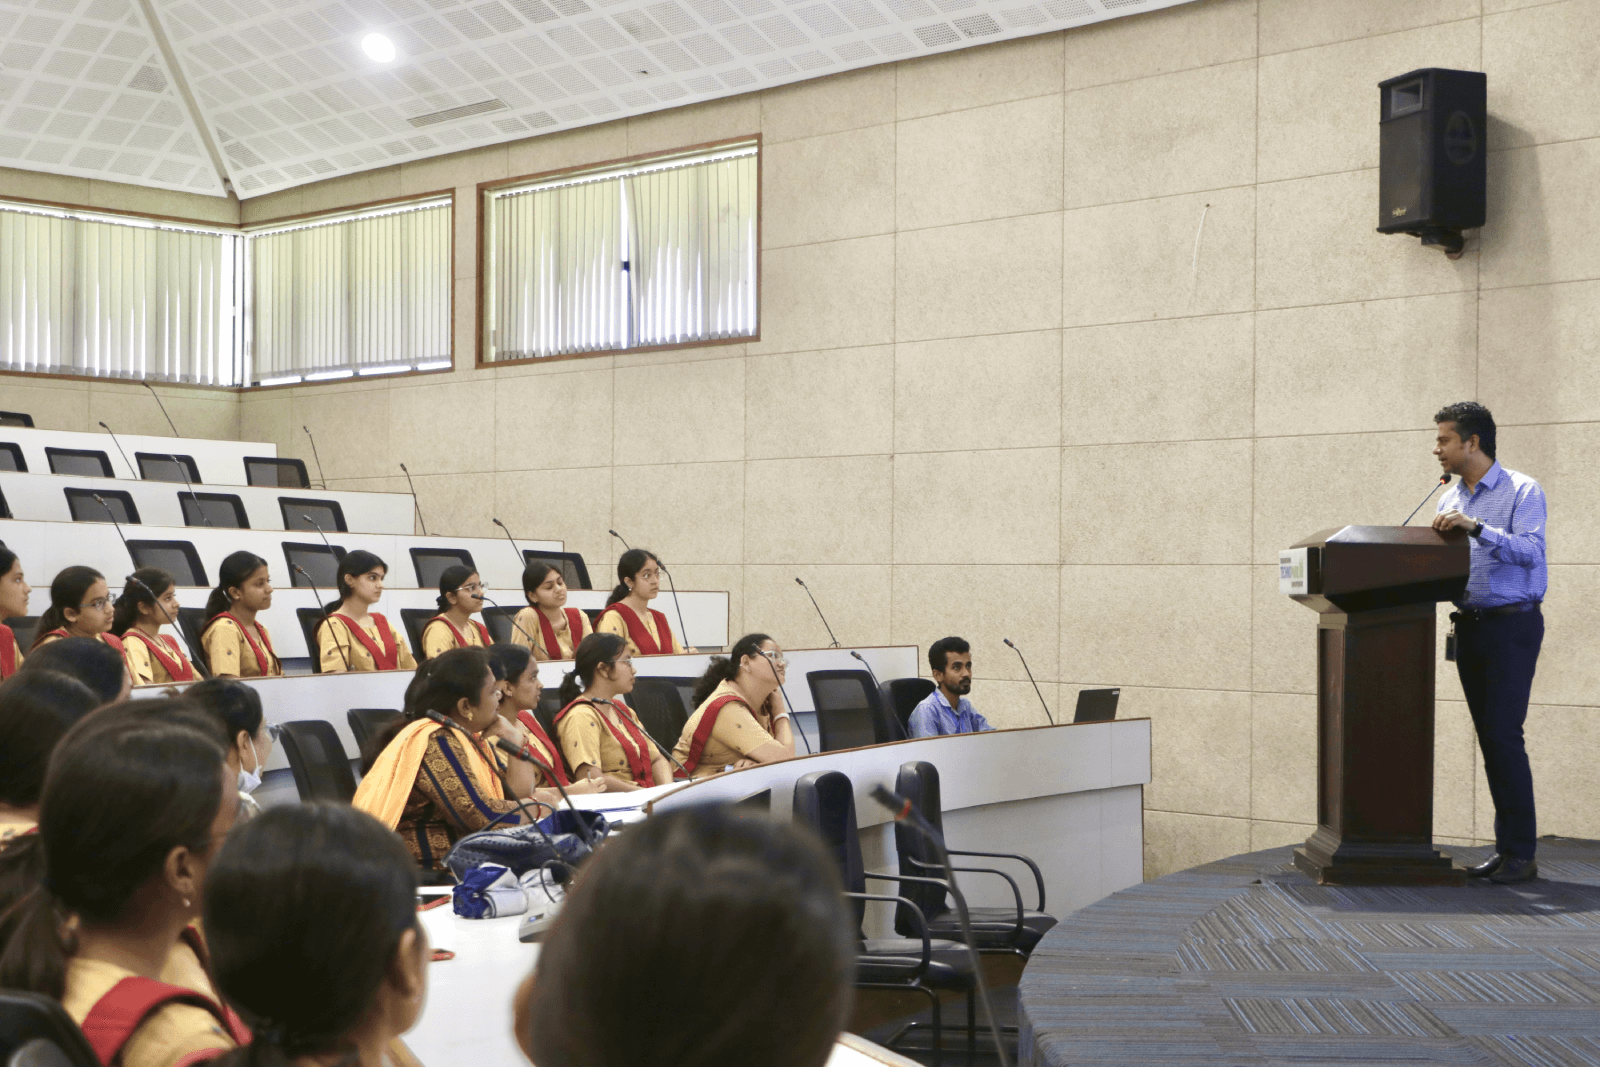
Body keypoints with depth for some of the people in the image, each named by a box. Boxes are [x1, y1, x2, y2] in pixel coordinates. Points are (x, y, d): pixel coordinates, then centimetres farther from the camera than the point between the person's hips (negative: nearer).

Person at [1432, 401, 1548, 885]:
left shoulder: (1522, 491, -6)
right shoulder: (1449, 500, 14)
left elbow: (1530, 550, -20)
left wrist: (1476, 528, -30)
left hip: (1512, 623, -7)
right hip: (1469, 625, 7)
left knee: (1504, 735, -12)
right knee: (1488, 737, 7)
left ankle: (1522, 854, -7)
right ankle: (1505, 846, 12)